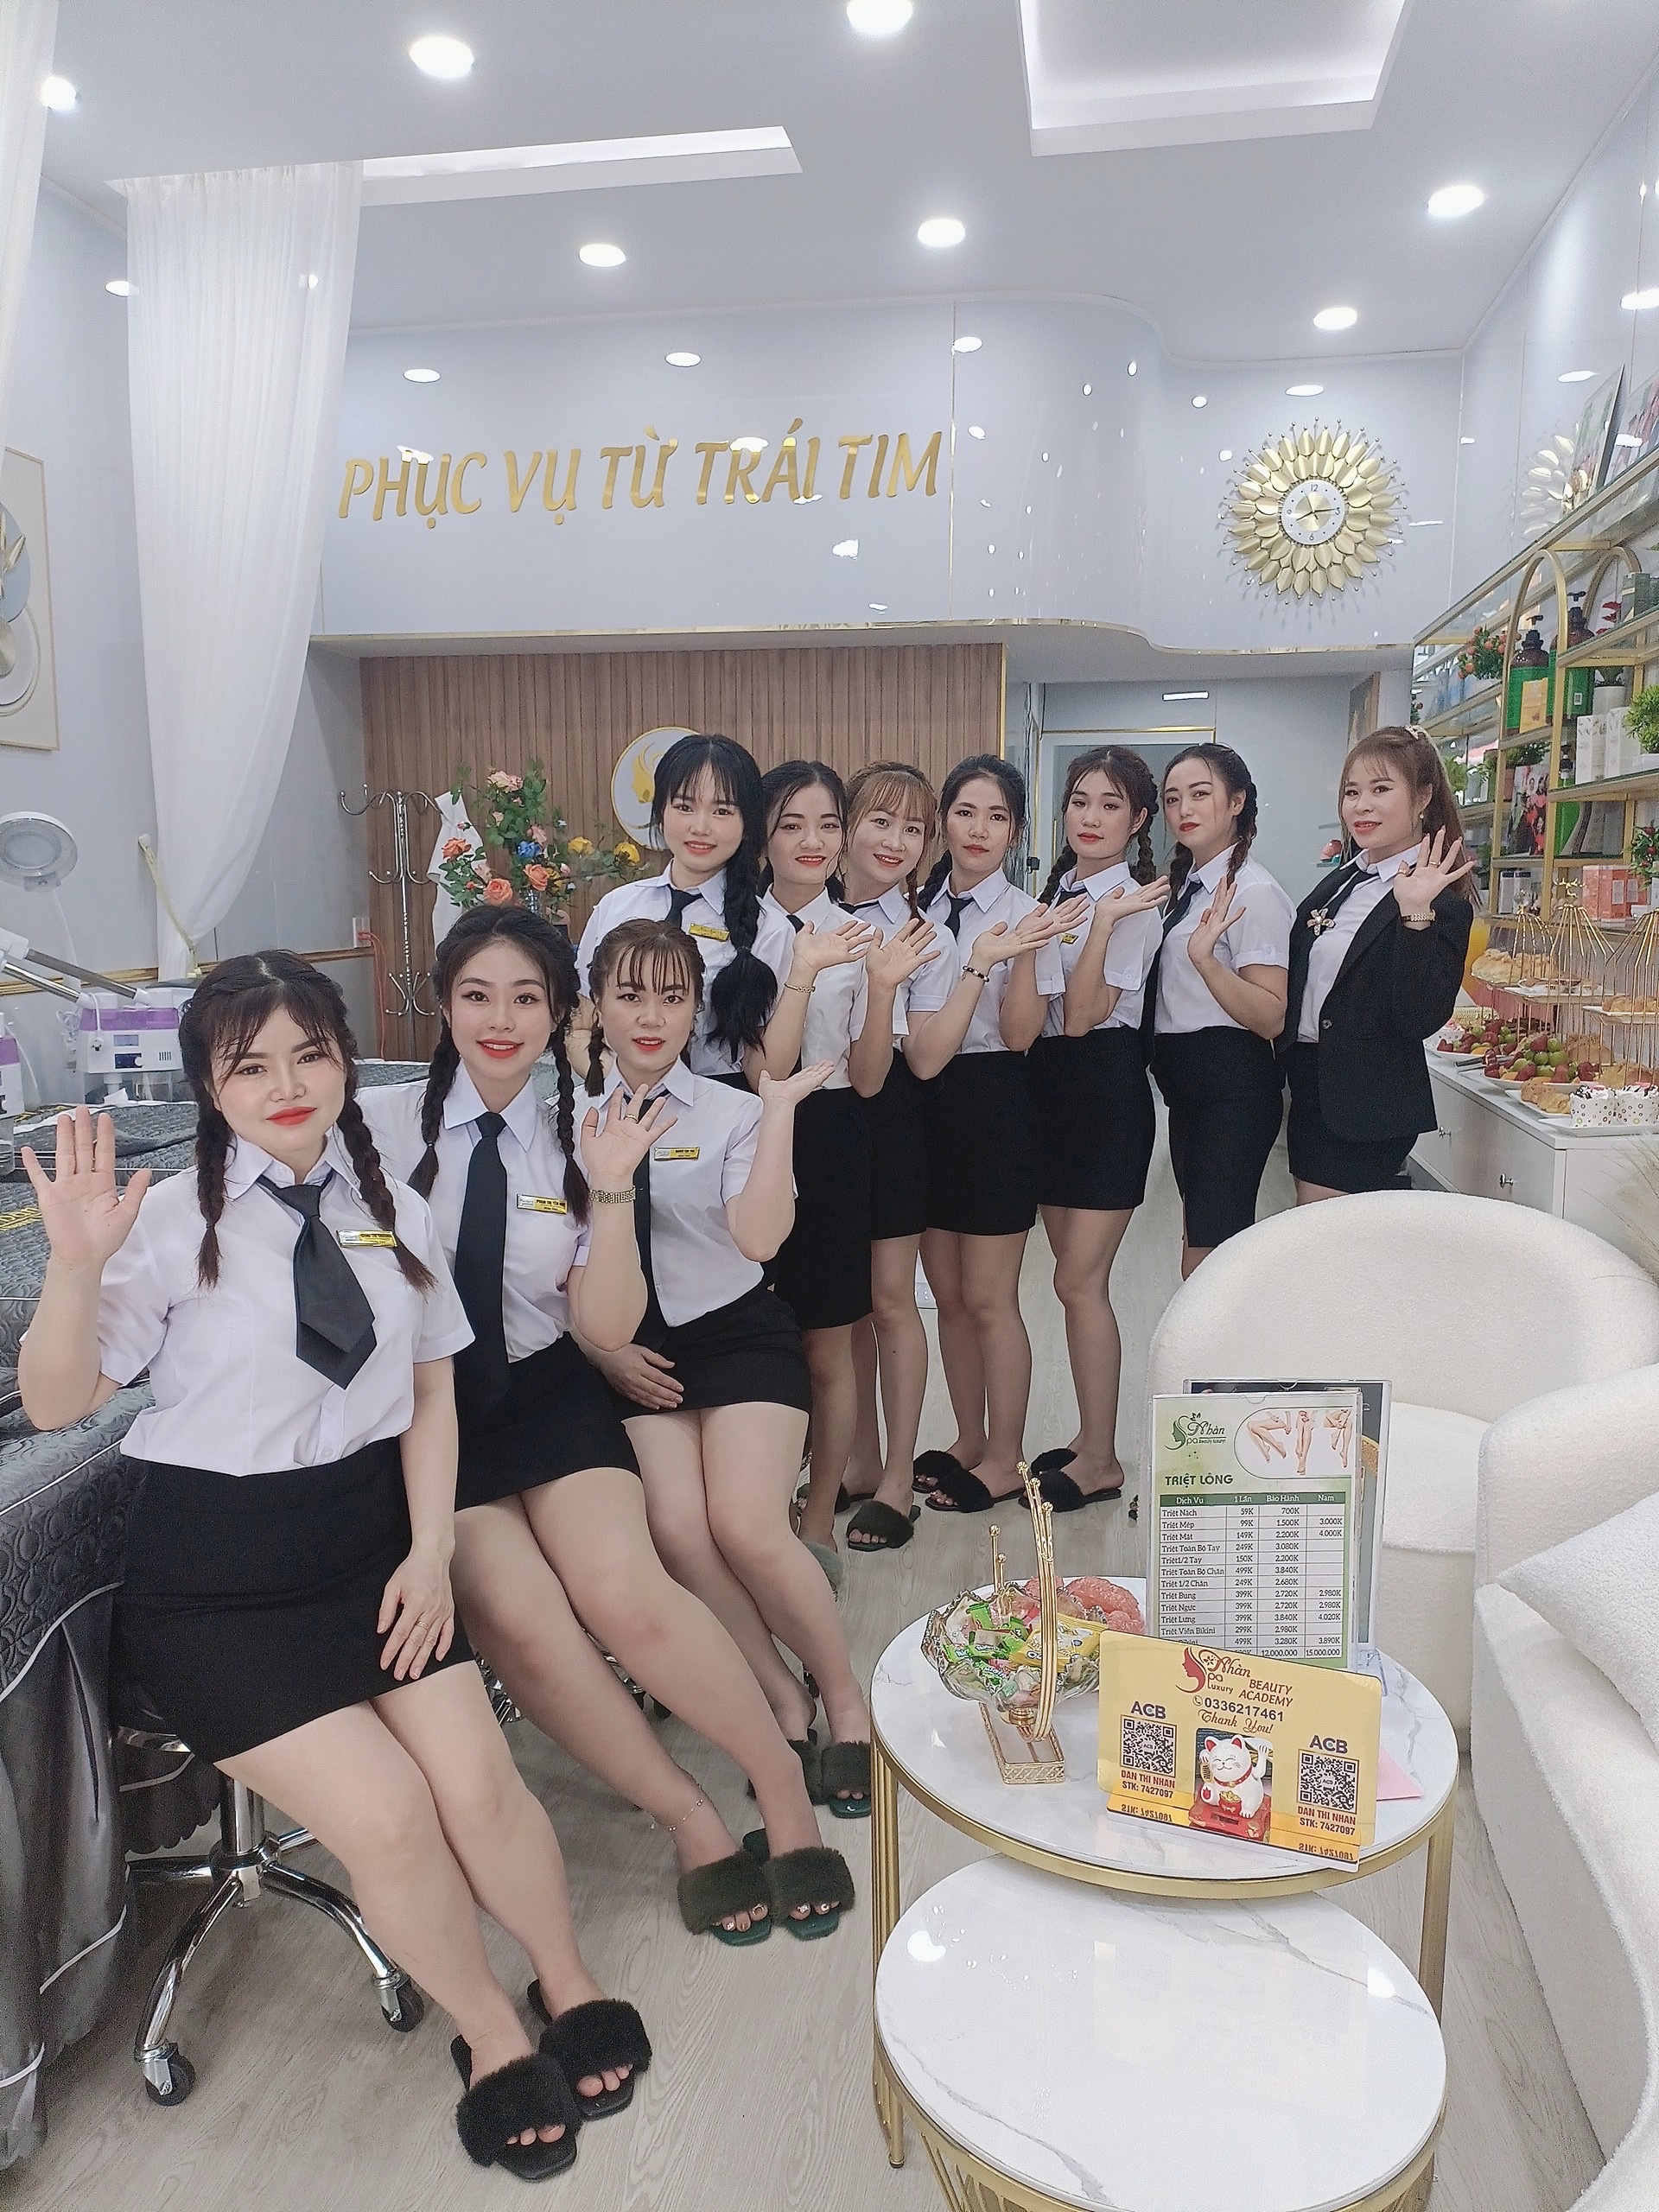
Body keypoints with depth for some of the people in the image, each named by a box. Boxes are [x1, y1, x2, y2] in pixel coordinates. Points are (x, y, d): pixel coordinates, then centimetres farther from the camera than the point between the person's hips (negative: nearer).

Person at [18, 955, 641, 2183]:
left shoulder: (393, 1208, 2)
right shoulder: (174, 1223, -9)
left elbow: (429, 1390, 7)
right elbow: (54, 1402, -9)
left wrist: (430, 1552, -3)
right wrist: (76, 1264, -26)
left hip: (370, 1532, 3)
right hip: (216, 1572, -3)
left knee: (479, 1779, -13)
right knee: (384, 1816, -14)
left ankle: (570, 1984, 19)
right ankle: (492, 2033, 16)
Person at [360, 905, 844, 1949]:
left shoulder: (576, 1141, 3)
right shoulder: (384, 1125, -5)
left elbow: (608, 1328, -3)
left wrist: (612, 1191, -15)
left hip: (548, 1393, 1)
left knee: (626, 1594, -23)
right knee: (520, 1618, -24)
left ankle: (781, 1779, 1)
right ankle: (692, 1821, -3)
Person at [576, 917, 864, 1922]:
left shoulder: (732, 1114, -4)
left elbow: (760, 1236, -21)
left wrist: (782, 1110, -23)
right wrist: (601, 1347, -6)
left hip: (739, 1332, -2)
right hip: (632, 1352, 2)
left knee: (747, 1527, -20)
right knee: (676, 1532, -19)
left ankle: (847, 1700, 8)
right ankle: (784, 1702, 8)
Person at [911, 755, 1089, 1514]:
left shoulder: (1026, 916, -8)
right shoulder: (921, 910, 6)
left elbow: (1019, 1034, -13)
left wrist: (1016, 955, -27)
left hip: (994, 1103, -5)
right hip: (927, 1103, 6)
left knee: (988, 1298, 2)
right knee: (948, 1293, 14)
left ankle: (1003, 1460, 19)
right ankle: (968, 1442, 31)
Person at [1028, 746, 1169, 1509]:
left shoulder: (1133, 902, -12)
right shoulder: (1058, 889, 12)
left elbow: (1081, 1015, -20)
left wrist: (1105, 922, -28)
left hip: (1104, 1091, -8)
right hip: (1052, 1085, 8)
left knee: (1080, 1281, -5)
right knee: (1076, 1277, 14)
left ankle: (1100, 1462, 8)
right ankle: (1090, 1437, 26)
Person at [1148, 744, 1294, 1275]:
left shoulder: (1253, 892, -13)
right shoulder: (1185, 886, 15)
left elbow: (1272, 1019, -19)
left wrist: (1204, 958, -33)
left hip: (1230, 1086, -10)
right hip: (1186, 1083, 10)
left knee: (1205, 1269, -8)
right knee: (1199, 1242, 18)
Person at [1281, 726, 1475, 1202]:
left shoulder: (1443, 904, -15)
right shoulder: (1341, 880, 10)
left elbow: (1423, 1020, -25)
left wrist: (1415, 914, -31)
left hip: (1368, 1109, -8)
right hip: (1310, 1088, 8)